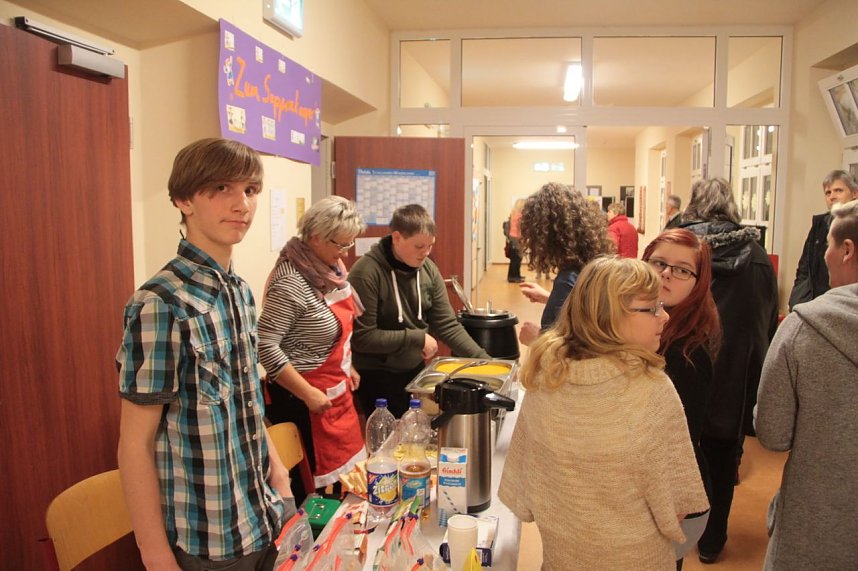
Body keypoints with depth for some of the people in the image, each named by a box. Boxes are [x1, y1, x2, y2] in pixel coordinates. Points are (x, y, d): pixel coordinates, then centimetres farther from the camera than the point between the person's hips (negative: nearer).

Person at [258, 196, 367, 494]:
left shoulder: (331, 267, 4)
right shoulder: (291, 283, -22)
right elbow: (265, 345, -26)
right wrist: (308, 394, -23)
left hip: (337, 389, 9)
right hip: (302, 397, -8)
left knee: (348, 472, 16)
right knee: (321, 478, 4)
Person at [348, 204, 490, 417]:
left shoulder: (428, 269, -5)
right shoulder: (366, 273, -21)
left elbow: (447, 325, -2)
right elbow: (361, 337, -22)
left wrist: (485, 360, -9)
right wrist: (417, 338, -21)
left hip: (415, 371, 6)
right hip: (377, 377, -5)